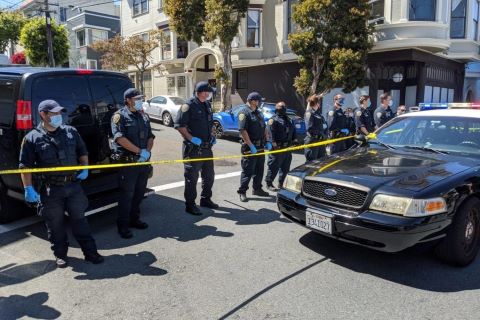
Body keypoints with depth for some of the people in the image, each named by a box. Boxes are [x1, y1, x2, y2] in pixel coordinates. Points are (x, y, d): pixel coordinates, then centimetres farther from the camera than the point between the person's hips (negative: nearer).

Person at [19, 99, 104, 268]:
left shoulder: (71, 132, 6)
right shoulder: (32, 138, -4)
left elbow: (82, 152, 17)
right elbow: (25, 166, -4)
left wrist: (85, 168, 3)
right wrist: (28, 188, -10)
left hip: (73, 185, 2)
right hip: (49, 189, -2)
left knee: (79, 219, 9)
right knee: (55, 224, 10)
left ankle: (90, 252, 18)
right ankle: (60, 254, 28)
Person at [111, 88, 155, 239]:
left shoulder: (144, 116, 15)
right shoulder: (120, 116, -7)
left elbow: (150, 137, 15)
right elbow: (120, 138, -18)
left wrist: (147, 151, -5)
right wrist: (140, 151, -19)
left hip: (143, 161, 7)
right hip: (127, 162, -7)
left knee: (139, 192, 15)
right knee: (127, 195, -2)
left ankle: (134, 219, 30)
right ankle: (123, 225, 9)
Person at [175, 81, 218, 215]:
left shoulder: (207, 105, 12)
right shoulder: (189, 106, -13)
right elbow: (179, 125, -17)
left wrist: (212, 136, 11)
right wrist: (191, 138, -21)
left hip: (207, 147, 8)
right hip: (193, 148, -8)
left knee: (209, 175, 17)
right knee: (192, 177, 1)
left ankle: (205, 199, 34)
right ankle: (190, 205, 12)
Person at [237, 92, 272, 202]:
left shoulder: (258, 113, 16)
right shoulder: (244, 113, -12)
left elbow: (264, 128, 22)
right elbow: (243, 130, -21)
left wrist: (267, 141, 9)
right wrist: (251, 146, -24)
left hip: (260, 147, 9)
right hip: (250, 148, -8)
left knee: (259, 170, 16)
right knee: (247, 171, -4)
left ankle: (257, 189, 29)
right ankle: (242, 192, 5)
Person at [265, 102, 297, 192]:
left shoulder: (289, 120, 21)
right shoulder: (273, 120, -5)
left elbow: (293, 132, 22)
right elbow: (270, 134, -15)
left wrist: (294, 140, 8)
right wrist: (274, 144, -21)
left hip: (288, 148, 8)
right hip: (277, 148, -7)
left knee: (285, 168, 12)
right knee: (274, 167, -3)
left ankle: (281, 184, 23)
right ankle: (269, 183, 9)